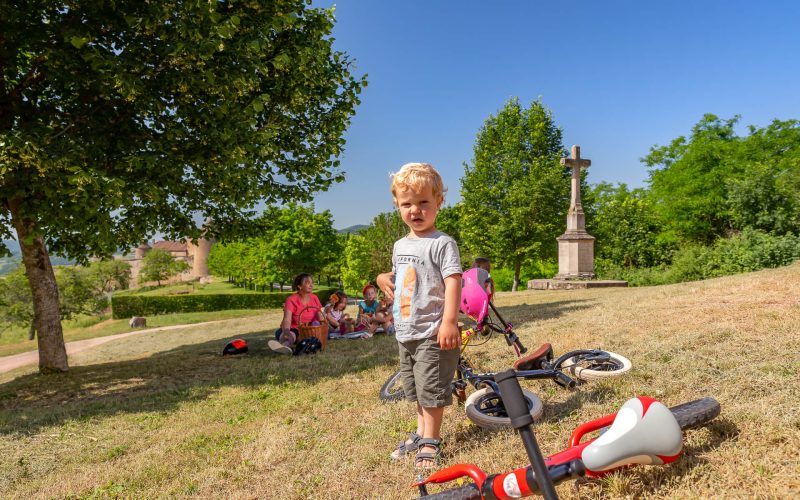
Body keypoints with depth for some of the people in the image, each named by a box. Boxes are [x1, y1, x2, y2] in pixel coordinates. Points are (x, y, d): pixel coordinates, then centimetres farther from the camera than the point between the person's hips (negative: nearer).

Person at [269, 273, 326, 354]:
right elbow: (287, 320, -26)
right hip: (294, 329, -2)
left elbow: (320, 317, 4)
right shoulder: (291, 300, -11)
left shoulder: (314, 298, 3)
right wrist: (286, 332, -48)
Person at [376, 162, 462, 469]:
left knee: (431, 388, 1)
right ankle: (422, 431, 37)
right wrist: (384, 279, 3)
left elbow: (453, 282, -19)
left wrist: (449, 322, -26)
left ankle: (431, 442, 16)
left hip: (432, 332, -8)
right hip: (405, 332, 8)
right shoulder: (400, 245, 12)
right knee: (414, 387, 20)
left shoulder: (442, 243, -12)